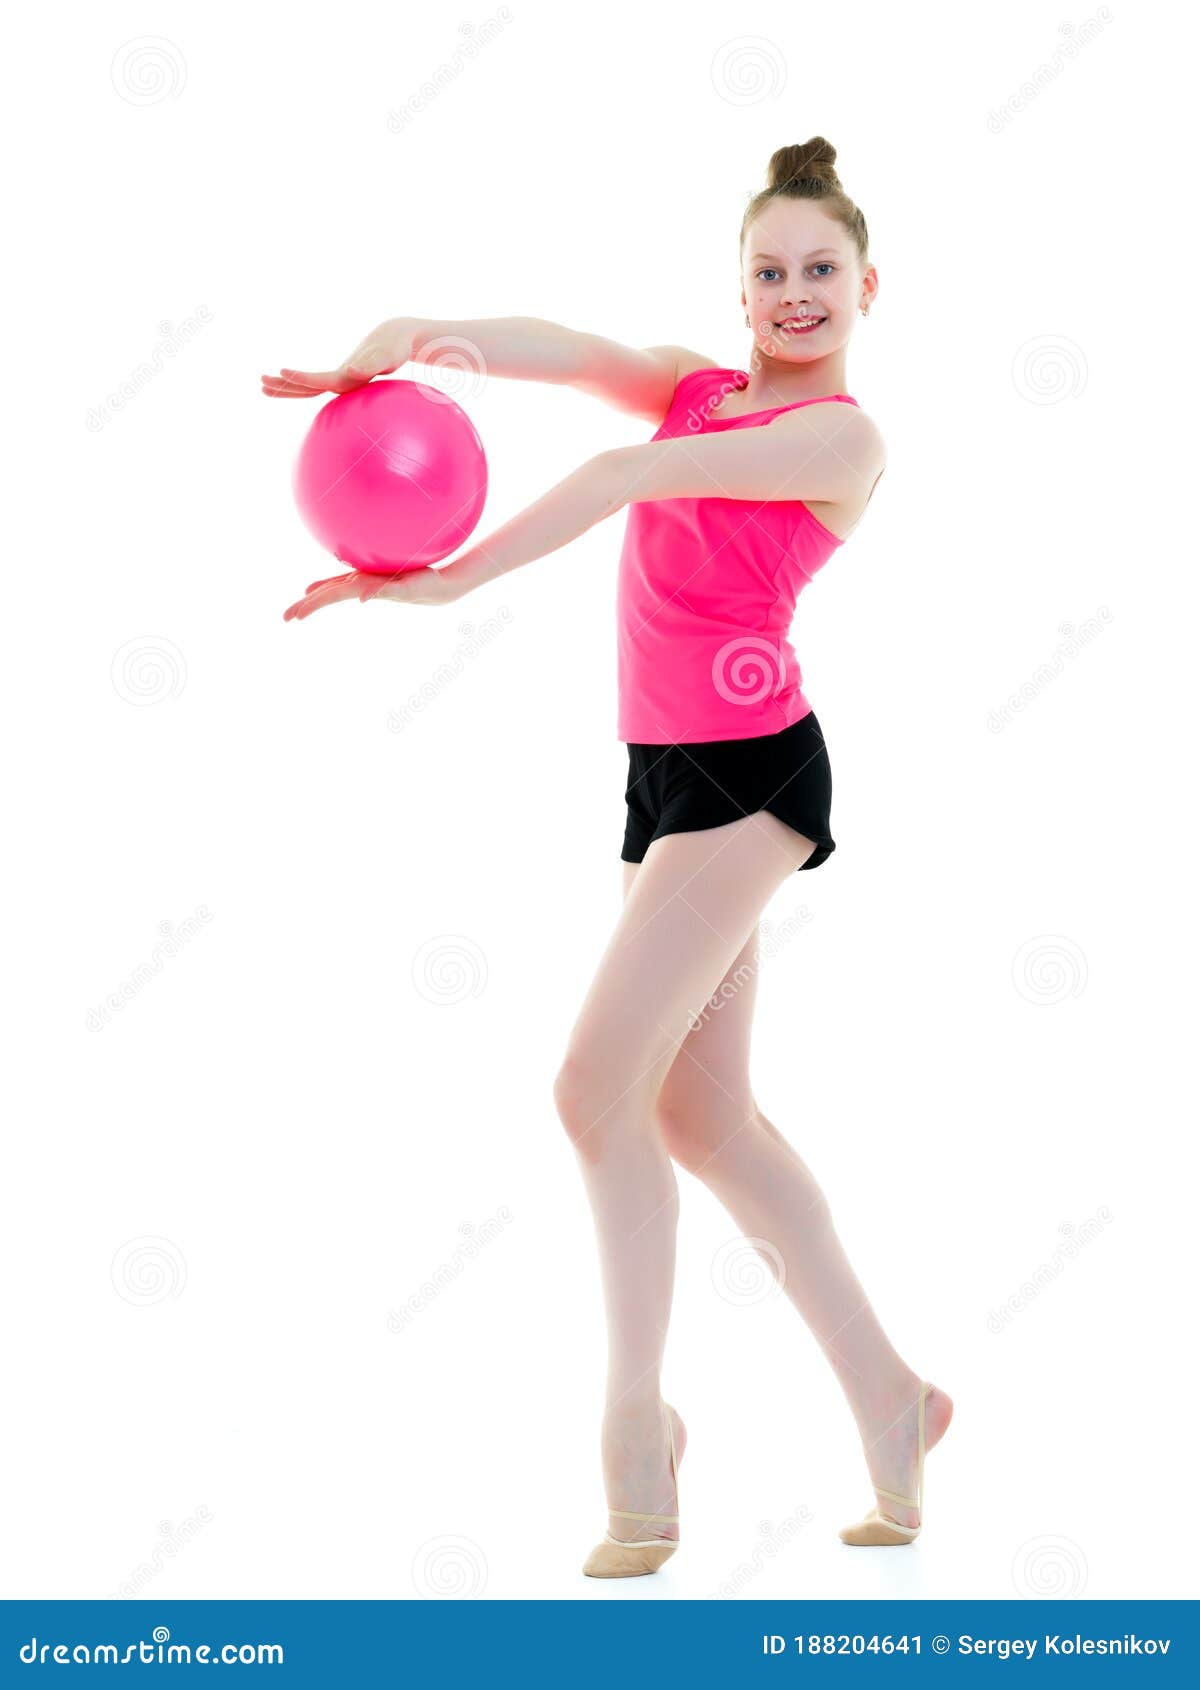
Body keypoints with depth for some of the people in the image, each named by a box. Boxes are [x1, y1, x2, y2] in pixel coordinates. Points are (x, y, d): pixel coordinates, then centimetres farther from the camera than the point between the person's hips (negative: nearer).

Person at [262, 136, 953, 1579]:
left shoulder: (840, 439, -8)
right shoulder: (691, 383, 12)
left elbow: (631, 477, -19)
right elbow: (559, 351, -6)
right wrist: (414, 337, -26)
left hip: (750, 769, -8)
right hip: (663, 768, 8)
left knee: (600, 1084, -13)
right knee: (700, 1111, 9)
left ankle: (636, 1415, 2)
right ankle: (885, 1397, 20)